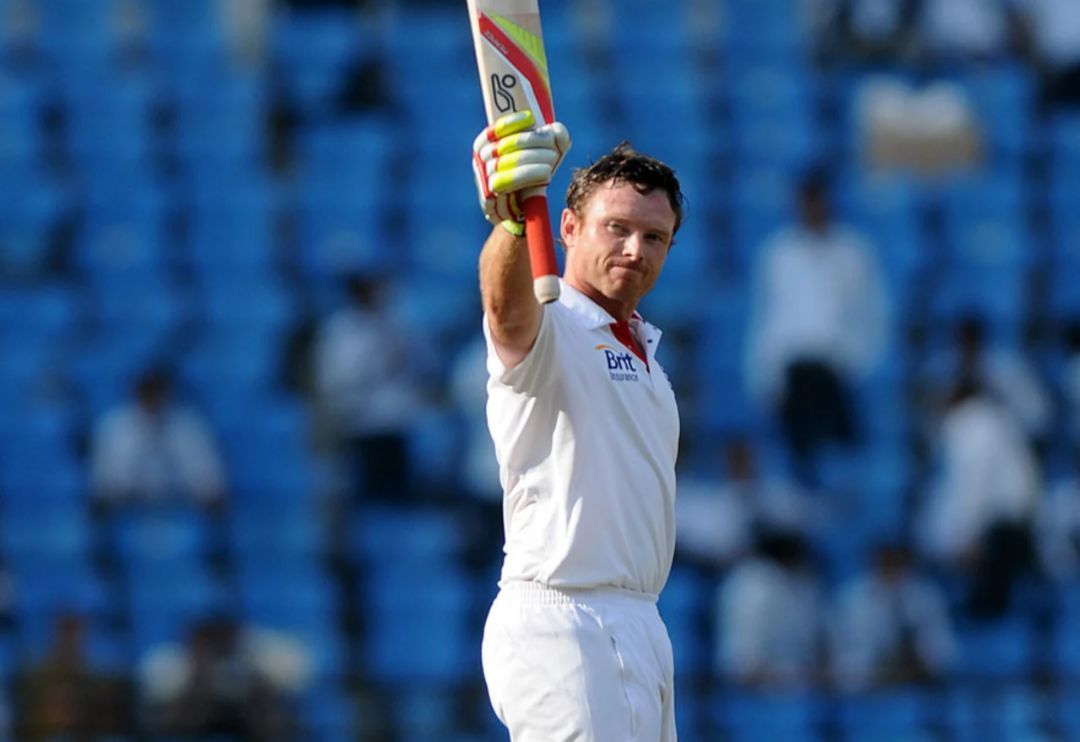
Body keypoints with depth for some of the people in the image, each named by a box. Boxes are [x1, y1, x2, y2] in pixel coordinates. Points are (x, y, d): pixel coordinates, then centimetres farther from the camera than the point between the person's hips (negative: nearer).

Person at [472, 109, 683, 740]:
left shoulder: (640, 347, 19)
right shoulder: (546, 328, -8)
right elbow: (508, 307, -34)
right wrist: (514, 221, -55)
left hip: (638, 626, 9)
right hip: (563, 623, -9)